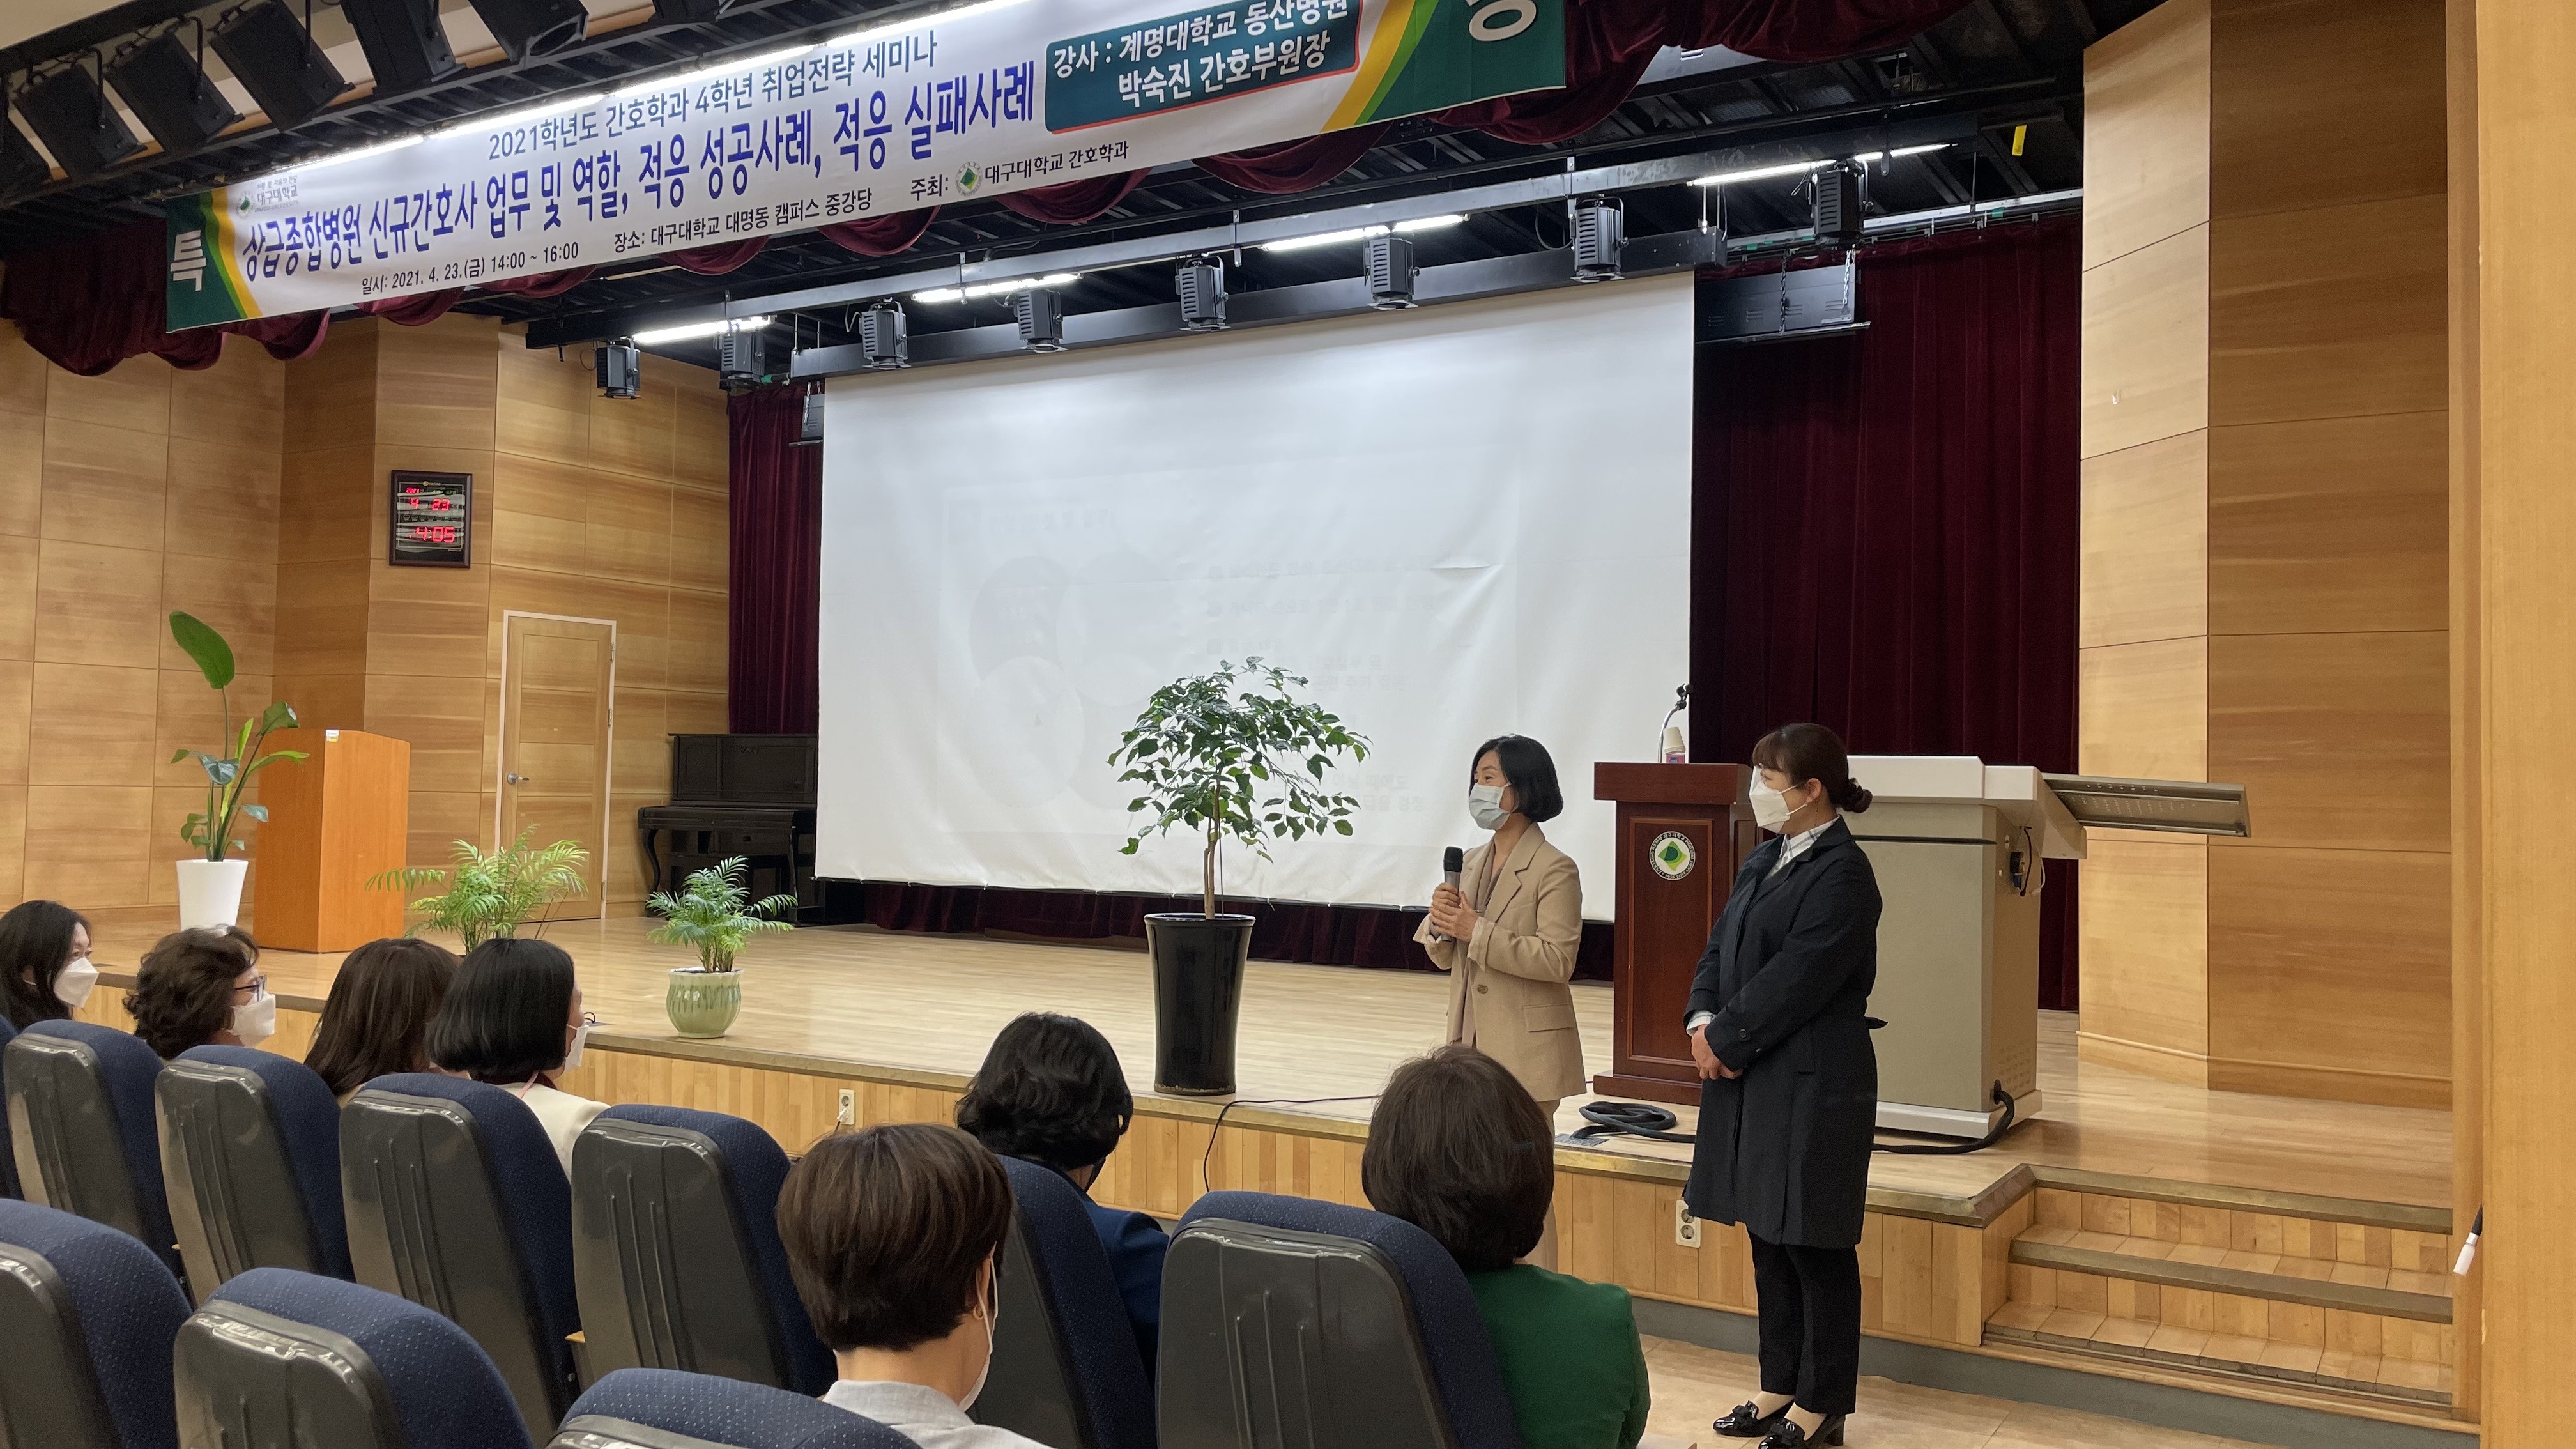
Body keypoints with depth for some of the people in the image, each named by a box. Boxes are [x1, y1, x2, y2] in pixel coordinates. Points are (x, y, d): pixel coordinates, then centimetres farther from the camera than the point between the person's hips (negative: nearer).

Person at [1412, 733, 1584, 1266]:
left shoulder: (1554, 869, -11)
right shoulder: (1472, 862, 11)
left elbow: (1557, 960, -19)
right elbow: (1445, 958, 13)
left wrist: (1477, 931, -22)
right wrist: (1441, 925, -9)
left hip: (1525, 1050, -7)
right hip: (1471, 1044, 7)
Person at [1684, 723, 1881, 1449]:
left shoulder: (1841, 873, -16)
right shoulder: (1765, 859, 11)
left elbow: (1794, 980, -20)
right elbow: (1720, 948, 11)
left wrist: (1726, 1040, -13)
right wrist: (1702, 1022, -5)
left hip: (1813, 1087, -8)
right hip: (1752, 1079, 9)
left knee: (1815, 1247, 4)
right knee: (1768, 1240, 16)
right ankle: (1781, 1386, 29)